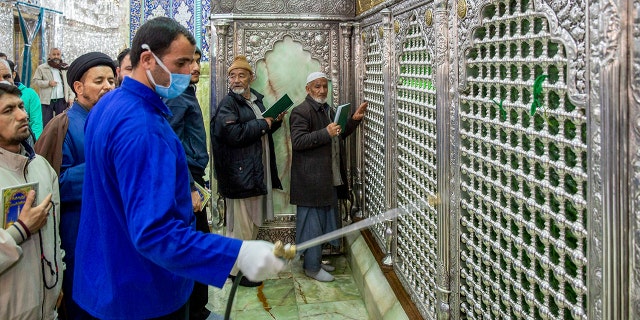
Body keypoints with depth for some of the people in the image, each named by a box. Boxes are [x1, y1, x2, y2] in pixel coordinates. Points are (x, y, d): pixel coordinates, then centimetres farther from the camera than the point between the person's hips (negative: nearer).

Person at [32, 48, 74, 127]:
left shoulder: (65, 68, 10)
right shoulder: (42, 68, 3)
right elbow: (35, 81, 0)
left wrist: (71, 97, 1)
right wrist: (48, 83, -13)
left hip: (62, 100, 2)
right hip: (47, 100, -2)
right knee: (46, 123, 2)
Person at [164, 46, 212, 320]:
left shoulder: (187, 93, 16)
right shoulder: (177, 96, -14)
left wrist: (196, 182, 18)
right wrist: (190, 189, -23)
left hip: (192, 178, 10)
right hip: (186, 181, -10)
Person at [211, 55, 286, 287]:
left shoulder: (256, 100, 15)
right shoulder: (228, 104, -11)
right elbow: (233, 134, -25)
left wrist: (275, 121, 8)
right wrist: (262, 124, -15)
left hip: (257, 171, 9)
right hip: (239, 174, -9)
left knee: (253, 223, 18)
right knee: (241, 226, -1)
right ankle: (237, 270, 12)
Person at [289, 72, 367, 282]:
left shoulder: (328, 111, 18)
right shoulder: (301, 112, -12)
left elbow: (340, 135, 29)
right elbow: (297, 141, -21)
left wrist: (355, 119, 14)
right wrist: (326, 133, -26)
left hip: (328, 177, 9)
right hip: (310, 179, -9)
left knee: (322, 220, 16)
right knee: (312, 221, -2)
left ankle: (315, 260, 28)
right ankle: (312, 267, 8)